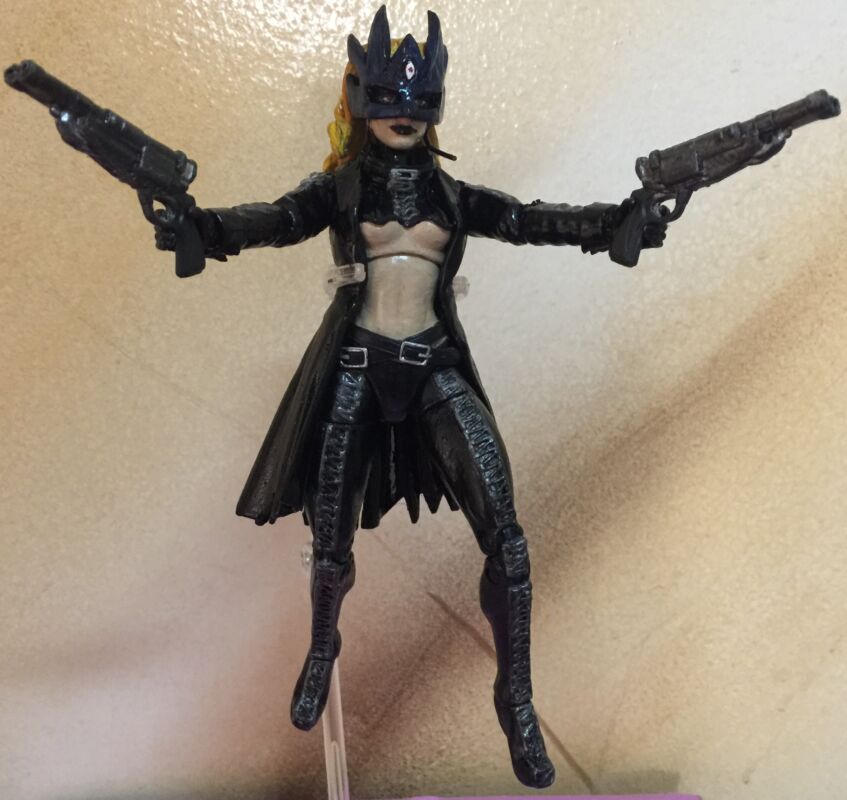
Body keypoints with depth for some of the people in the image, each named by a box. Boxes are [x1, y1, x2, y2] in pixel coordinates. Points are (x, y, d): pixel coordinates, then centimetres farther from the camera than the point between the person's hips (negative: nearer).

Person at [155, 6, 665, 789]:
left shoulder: (452, 194, 12)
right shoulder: (338, 188, 5)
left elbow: (531, 220, 2)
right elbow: (277, 219, -13)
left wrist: (618, 218, -14)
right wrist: (202, 226, -33)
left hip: (436, 368, 2)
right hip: (356, 368, -1)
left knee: (504, 535, -12)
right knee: (331, 540, 7)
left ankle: (516, 700, 7)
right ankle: (323, 651, 40)